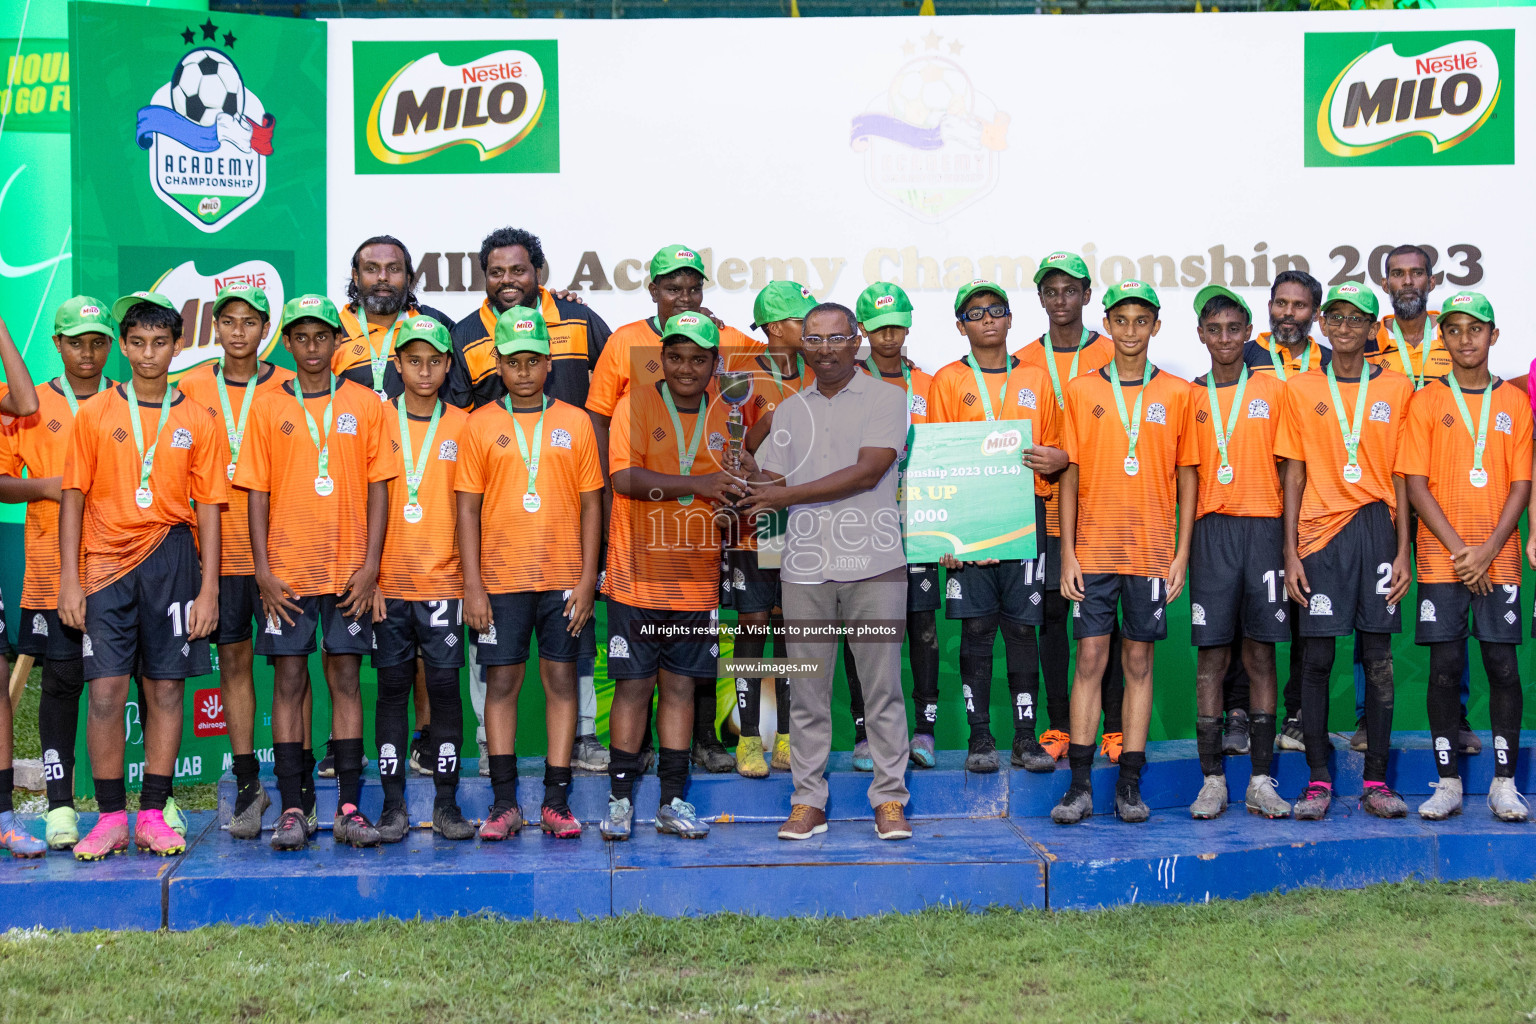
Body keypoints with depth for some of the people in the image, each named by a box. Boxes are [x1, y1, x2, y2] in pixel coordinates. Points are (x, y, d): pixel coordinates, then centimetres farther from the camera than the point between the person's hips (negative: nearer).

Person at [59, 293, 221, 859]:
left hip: (171, 558, 1)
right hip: (107, 563, -1)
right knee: (106, 690, -5)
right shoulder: (94, 414, 6)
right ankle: (111, 818, 3)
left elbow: (208, 508, 6)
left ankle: (153, 814, 10)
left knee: (166, 688, 2)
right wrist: (70, 580, -2)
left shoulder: (197, 420, 6)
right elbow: (73, 498, 5)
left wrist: (208, 589, 0)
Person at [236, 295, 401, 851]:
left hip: (349, 570, 0)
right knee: (288, 683, 1)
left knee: (345, 680, 3)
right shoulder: (267, 408, 6)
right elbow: (258, 493, 4)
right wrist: (263, 570, -4)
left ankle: (348, 807, 6)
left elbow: (378, 487, 3)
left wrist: (370, 564, -5)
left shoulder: (365, 404, 5)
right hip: (287, 570, 0)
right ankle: (292, 808, 5)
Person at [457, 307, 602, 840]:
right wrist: (472, 585, -4)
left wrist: (587, 579, -2)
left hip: (563, 577, 0)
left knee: (561, 680, 2)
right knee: (501, 682, 2)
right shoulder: (480, 425, 4)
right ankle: (504, 802, 8)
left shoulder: (576, 423, 5)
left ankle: (556, 801, 7)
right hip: (501, 579, 0)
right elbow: (468, 508, 3)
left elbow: (591, 505, 5)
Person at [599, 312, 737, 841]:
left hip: (696, 578, 4)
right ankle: (620, 799, 10)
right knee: (633, 685, 0)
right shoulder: (635, 405, -4)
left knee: (681, 686, 8)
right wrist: (695, 484, -26)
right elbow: (624, 477, -17)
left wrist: (742, 493, -3)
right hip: (638, 576, -3)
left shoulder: (724, 418, 9)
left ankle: (672, 802, 14)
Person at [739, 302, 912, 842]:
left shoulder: (887, 399, 2)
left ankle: (889, 800, 8)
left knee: (882, 686, 0)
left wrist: (788, 495, -9)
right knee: (807, 690, 4)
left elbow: (867, 472, -10)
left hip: (873, 564, -3)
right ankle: (808, 801, 11)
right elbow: (768, 483, 16)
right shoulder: (790, 409, 17)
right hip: (805, 568, 4)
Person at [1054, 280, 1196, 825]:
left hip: (1152, 550, 0)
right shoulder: (1082, 391, 5)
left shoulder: (1177, 394, 5)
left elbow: (1187, 476, 6)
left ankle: (1130, 784, 10)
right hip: (1094, 549, 0)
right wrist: (1067, 553, -1)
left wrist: (1182, 552, 0)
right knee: (1090, 658, -1)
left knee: (1139, 661, 4)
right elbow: (1071, 474, 5)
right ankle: (1080, 785, 3)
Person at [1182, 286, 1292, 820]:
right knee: (1212, 656, -1)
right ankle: (1212, 780, 4)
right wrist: (1182, 544, 0)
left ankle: (1261, 781, 6)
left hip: (1264, 527, 0)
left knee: (1260, 654, 2)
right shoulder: (1189, 397, 9)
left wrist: (1290, 538, 1)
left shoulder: (1273, 391, 8)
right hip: (1212, 530, 0)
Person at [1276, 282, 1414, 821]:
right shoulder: (1301, 389, 7)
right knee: (1317, 657, -2)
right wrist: (1291, 554, 0)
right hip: (1321, 532, 0)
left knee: (1379, 655, 1)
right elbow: (1294, 476, 6)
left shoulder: (1397, 388, 7)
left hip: (1377, 525, 0)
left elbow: (1402, 477, 7)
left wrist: (1402, 552, 0)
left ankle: (1376, 780, 6)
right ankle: (1317, 779, 5)